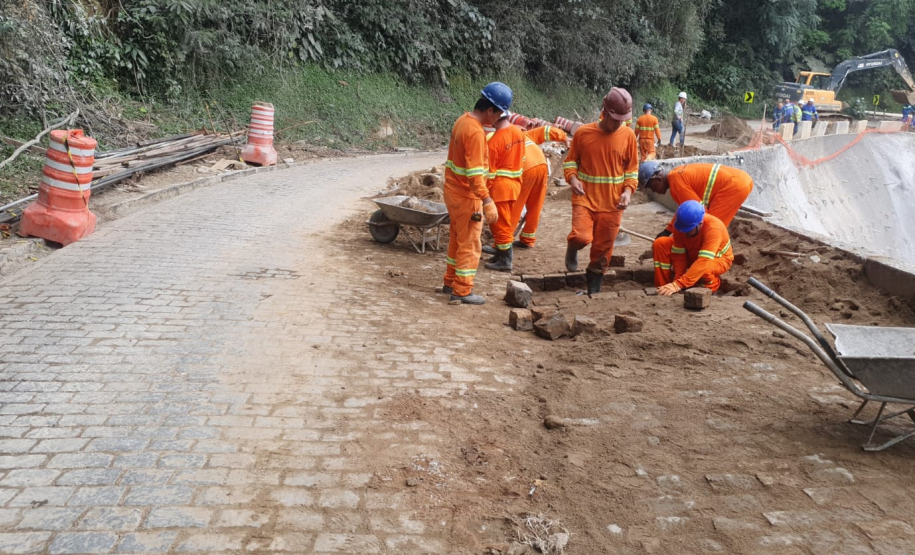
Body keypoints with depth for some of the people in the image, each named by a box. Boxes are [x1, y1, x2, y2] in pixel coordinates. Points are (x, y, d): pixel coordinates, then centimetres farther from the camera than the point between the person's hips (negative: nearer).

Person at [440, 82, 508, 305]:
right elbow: (474, 173, -27)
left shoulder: (463, 120, 5)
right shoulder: (475, 132, -23)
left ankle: (450, 282, 31)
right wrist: (487, 202, -27)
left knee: (457, 240, 20)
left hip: (454, 192, 9)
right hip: (467, 197, -9)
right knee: (470, 245, 1)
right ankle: (462, 291, 9)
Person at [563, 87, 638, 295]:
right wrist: (573, 179, -13)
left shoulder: (628, 135, 0)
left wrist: (628, 190, -8)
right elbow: (570, 161, 6)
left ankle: (594, 284, 28)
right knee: (582, 237, -22)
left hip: (612, 202, 2)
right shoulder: (583, 133, -5)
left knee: (603, 247, 8)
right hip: (585, 197, -2)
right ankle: (572, 249, 15)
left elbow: (632, 169, 8)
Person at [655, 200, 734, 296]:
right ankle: (663, 286, -11)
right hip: (692, 254, 5)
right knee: (660, 244, -18)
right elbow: (679, 254, -17)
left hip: (718, 259, -4)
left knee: (704, 269, -40)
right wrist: (677, 279, -30)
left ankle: (714, 282, -4)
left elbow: (703, 262, -47)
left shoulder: (713, 228, -40)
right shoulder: (681, 224, -25)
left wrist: (679, 284, -53)